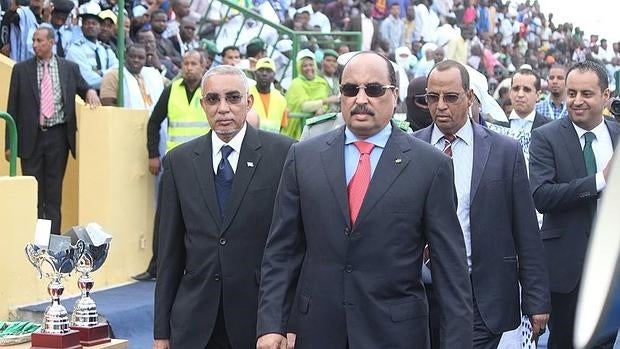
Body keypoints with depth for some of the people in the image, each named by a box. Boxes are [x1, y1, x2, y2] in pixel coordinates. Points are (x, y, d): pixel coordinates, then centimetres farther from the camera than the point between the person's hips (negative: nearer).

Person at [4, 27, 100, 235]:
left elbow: (83, 89, 18)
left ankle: (53, 237, 9)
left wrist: (90, 92, -8)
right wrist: (10, 143, 0)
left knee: (54, 190, 4)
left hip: (58, 136, 0)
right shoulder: (21, 70, 3)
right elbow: (12, 108, 4)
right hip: (31, 137, 0)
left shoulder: (69, 69, 4)